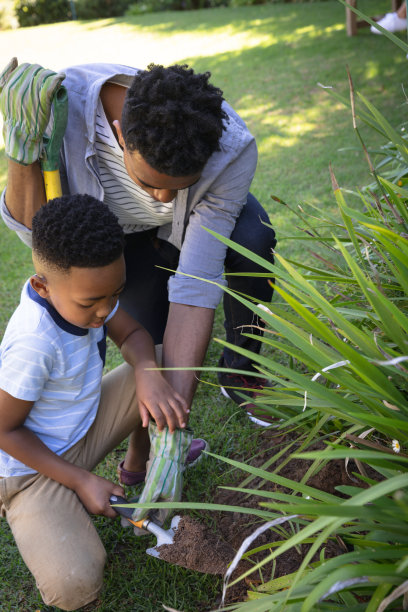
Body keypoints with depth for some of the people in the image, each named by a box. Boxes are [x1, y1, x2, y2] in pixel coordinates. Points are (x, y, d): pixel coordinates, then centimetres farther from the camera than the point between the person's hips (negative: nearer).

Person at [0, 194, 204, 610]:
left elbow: (131, 334, -2)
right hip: (36, 462, -7)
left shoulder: (84, 290, -14)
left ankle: (144, 459, 16)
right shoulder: (34, 345, -35)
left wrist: (149, 375, -26)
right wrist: (81, 481, -20)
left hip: (85, 426, 7)